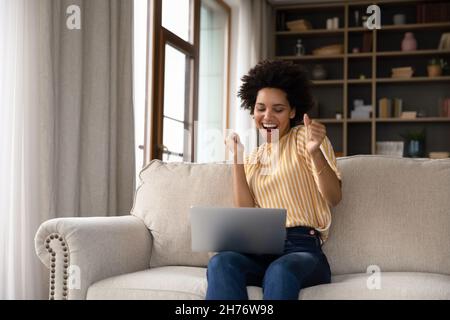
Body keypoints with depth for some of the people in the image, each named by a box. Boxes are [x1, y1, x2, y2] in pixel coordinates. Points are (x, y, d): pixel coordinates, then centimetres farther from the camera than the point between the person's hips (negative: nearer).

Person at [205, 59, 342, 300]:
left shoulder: (304, 137, 9)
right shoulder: (253, 158, 23)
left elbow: (334, 198, -5)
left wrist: (315, 152, -23)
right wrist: (237, 159, 4)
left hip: (302, 248, -3)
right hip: (258, 250, 4)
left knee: (280, 271, -40)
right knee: (221, 263, -32)